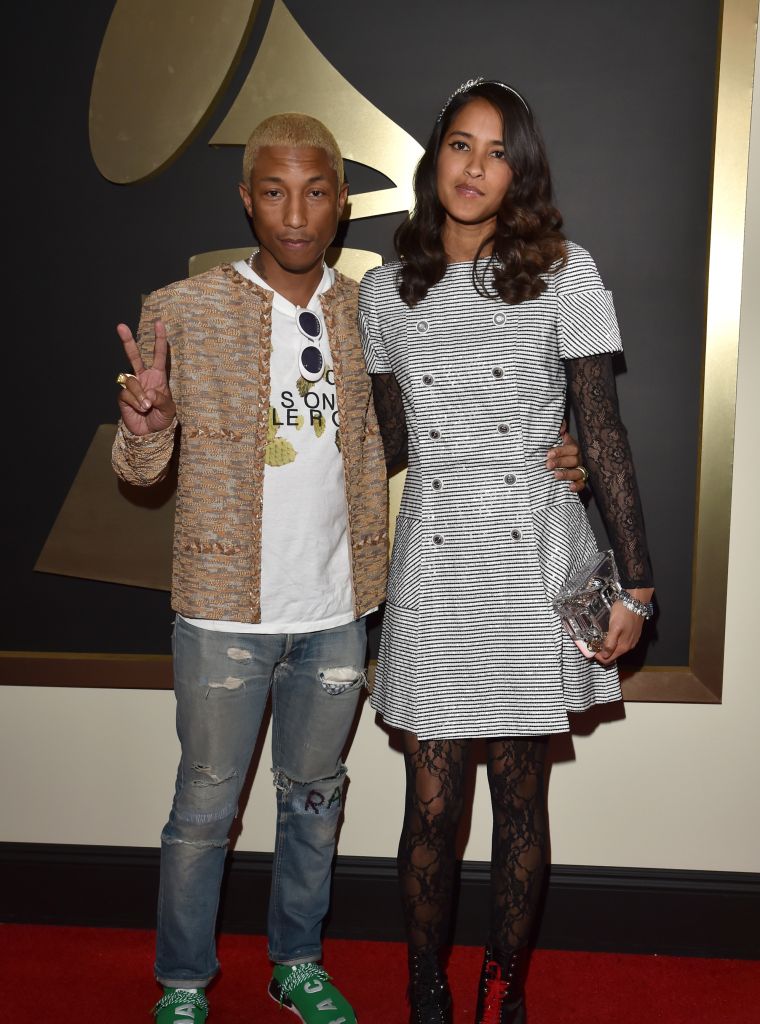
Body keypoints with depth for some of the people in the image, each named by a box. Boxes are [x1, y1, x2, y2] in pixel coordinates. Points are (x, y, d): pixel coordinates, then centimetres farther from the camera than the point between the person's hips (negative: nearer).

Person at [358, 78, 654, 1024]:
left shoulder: (564, 274, -1)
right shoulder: (386, 291, 7)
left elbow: (603, 434, -3)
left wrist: (635, 586, -5)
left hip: (535, 562, -1)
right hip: (432, 568, 2)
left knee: (520, 799, 9)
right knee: (430, 804, 5)